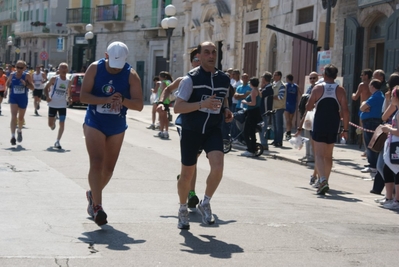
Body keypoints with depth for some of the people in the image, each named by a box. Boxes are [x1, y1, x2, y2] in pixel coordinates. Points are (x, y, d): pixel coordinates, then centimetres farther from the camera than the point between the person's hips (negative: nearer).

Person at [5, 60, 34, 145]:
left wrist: (26, 84, -24)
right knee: (14, 116, -16)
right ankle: (13, 136, -20)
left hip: (23, 99, 1)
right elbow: (7, 84, 17)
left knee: (21, 117, 18)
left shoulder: (27, 76, -5)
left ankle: (19, 131, 47)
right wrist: (9, 85, -6)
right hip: (13, 98, 0)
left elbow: (32, 87, -7)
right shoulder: (12, 75, 1)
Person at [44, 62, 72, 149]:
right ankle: (53, 123, 44)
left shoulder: (68, 82, 2)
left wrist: (69, 98, -5)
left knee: (62, 124, -7)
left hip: (62, 105, 2)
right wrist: (47, 96, -18)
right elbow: (46, 88, -1)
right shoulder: (54, 79, -7)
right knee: (50, 124, 5)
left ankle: (57, 141, 2)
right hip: (52, 104, -2)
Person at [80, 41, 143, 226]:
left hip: (117, 127, 2)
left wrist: (122, 100, -30)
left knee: (108, 168, 11)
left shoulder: (131, 75, -7)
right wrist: (107, 100, -26)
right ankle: (97, 206, -15)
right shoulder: (95, 68, -8)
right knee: (96, 163, -16)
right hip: (94, 124, -2)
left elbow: (139, 105, -10)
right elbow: (83, 96, -13)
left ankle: (93, 195, 37)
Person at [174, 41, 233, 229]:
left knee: (218, 167, -19)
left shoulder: (224, 79, 4)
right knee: (187, 174, 7)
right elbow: (177, 107, -17)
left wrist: (226, 110, 4)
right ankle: (183, 209, 32)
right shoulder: (191, 78, -11)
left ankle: (205, 204, 5)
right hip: (191, 131, -3)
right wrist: (202, 104, -28)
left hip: (213, 130, 3)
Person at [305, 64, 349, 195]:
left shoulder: (318, 88, -4)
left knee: (319, 154, -5)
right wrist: (345, 129, 1)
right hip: (333, 126, 3)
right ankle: (325, 182, 26)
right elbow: (345, 111, -5)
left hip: (319, 125, -3)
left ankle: (323, 180, -26)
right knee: (328, 155, 17)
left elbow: (308, 107, -5)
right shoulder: (340, 90, 0)